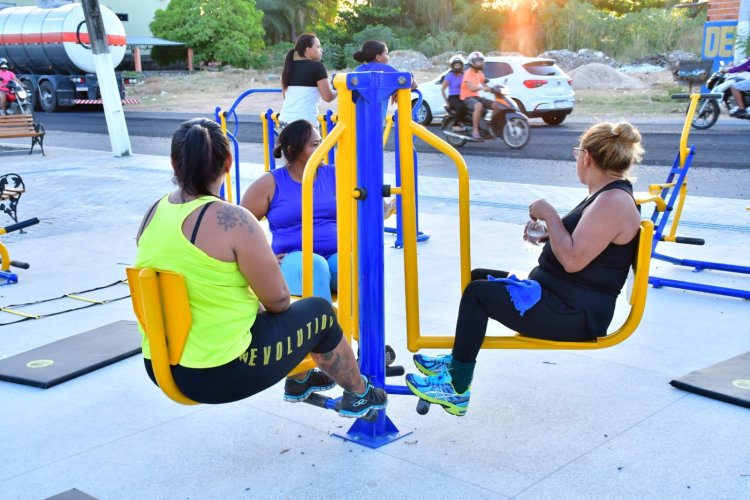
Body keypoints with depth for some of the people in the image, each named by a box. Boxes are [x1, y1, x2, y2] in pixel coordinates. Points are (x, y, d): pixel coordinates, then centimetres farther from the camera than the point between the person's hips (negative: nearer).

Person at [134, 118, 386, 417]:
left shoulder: (152, 214, 0)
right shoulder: (232, 220, -21)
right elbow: (278, 301, -12)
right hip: (221, 375, -7)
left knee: (256, 307, 31)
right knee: (319, 312, 15)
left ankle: (298, 381, 51)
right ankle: (359, 395, 37)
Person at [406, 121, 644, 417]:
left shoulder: (614, 202, -20)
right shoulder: (607, 195, 13)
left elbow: (573, 260, -28)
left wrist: (549, 215, -18)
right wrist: (546, 230, 6)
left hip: (577, 315, -11)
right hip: (562, 296, 11)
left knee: (478, 293, -14)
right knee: (479, 278, 15)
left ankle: (457, 391, -8)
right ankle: (458, 360, 22)